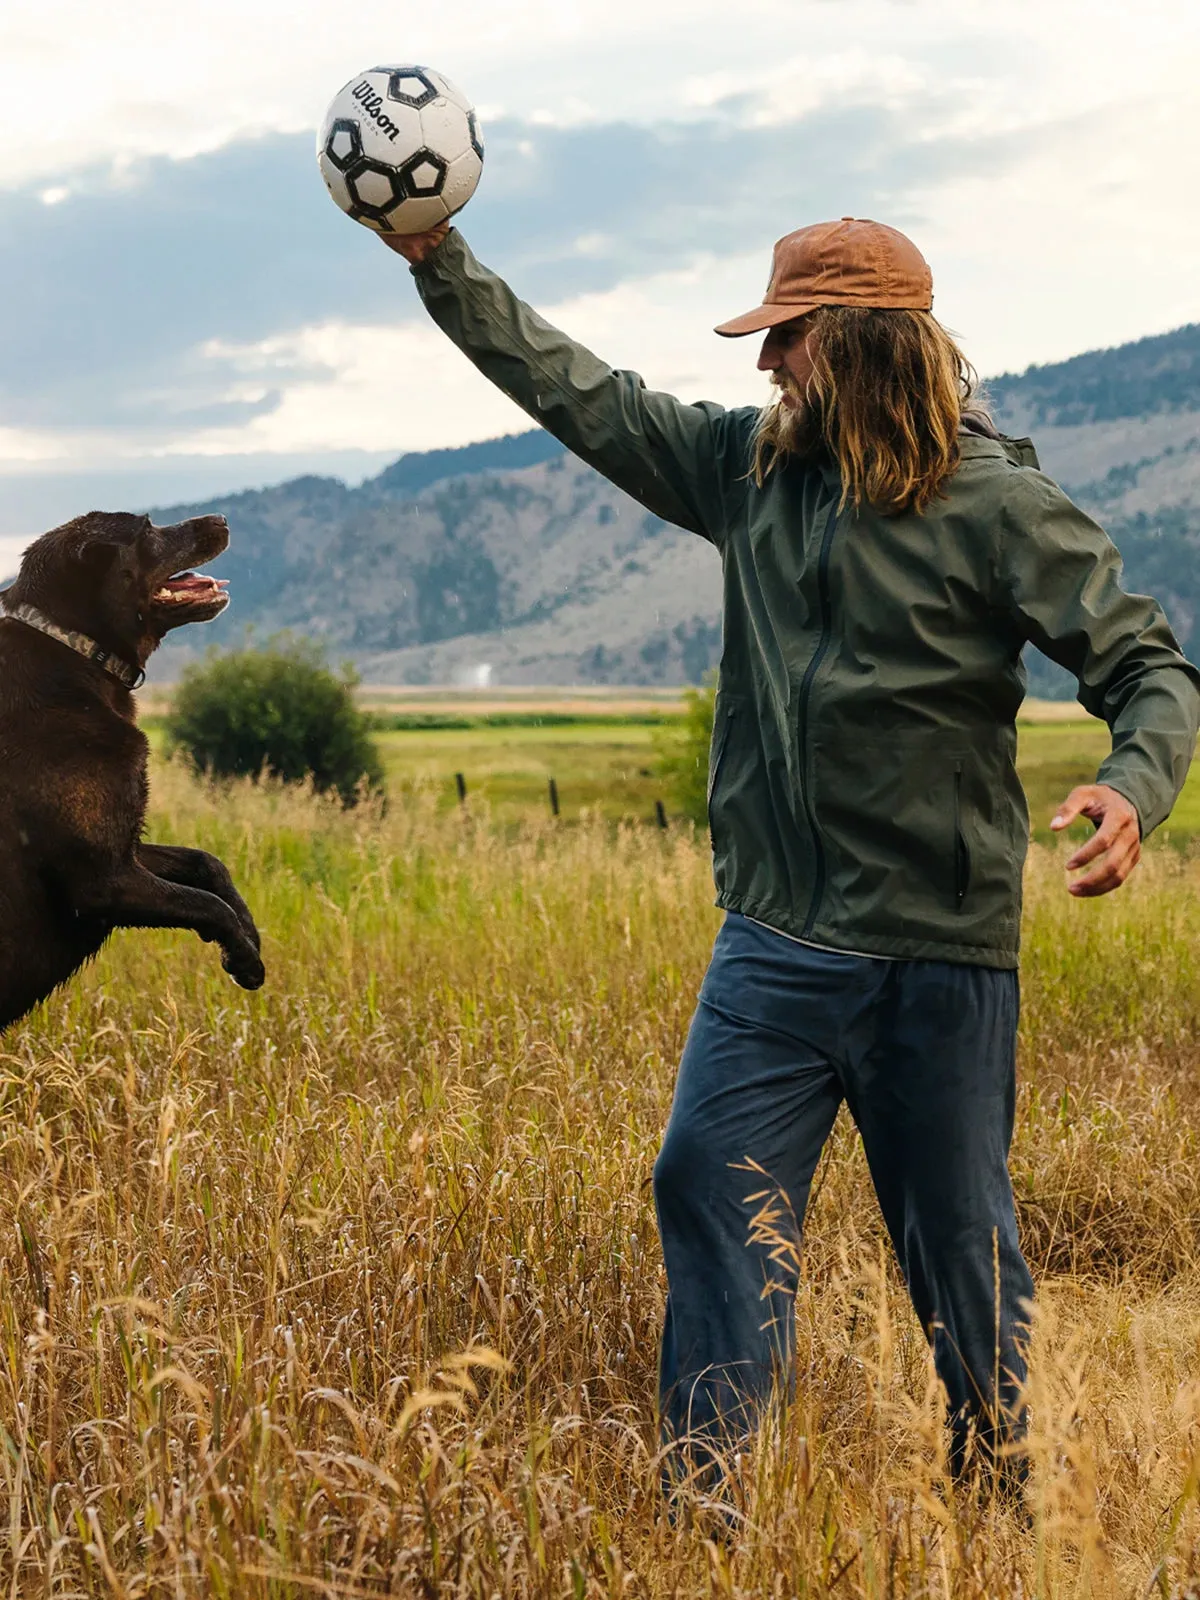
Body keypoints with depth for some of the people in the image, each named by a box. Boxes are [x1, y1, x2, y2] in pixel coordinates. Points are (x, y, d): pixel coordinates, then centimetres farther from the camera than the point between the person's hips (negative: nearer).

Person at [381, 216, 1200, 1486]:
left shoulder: (999, 506, -9)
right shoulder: (749, 467, 6)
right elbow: (579, 394, 10)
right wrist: (439, 264, 7)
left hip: (939, 956, -4)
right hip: (772, 942, 4)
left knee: (956, 1237, 9)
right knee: (710, 1191, -2)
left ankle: (995, 1476, 30)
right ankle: (702, 1486, 8)